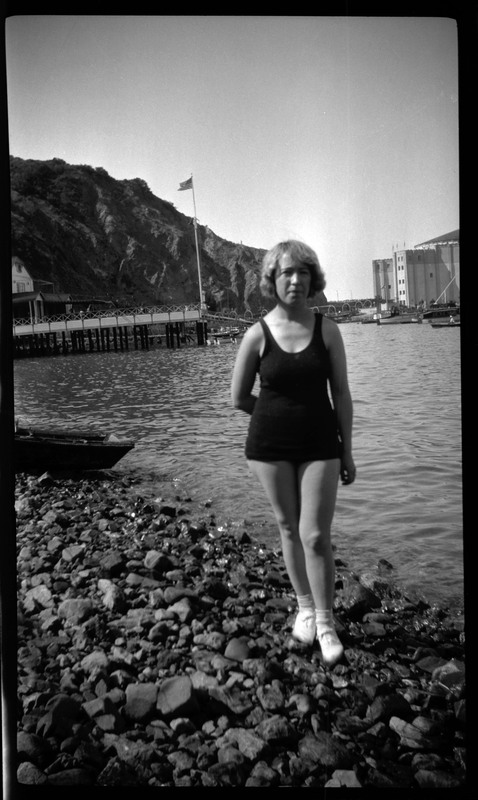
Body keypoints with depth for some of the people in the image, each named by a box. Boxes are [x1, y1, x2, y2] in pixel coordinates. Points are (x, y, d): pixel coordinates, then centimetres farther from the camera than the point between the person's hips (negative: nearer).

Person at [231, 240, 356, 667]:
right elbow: (239, 398, 3)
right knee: (289, 529, 11)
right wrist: (279, 414, 9)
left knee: (316, 535, -3)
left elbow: (342, 394, 0)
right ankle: (305, 607, 31)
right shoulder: (257, 335, -6)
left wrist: (347, 452, 0)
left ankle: (326, 622, 14)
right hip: (269, 445, 0)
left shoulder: (327, 329, -3)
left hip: (319, 444, 0)